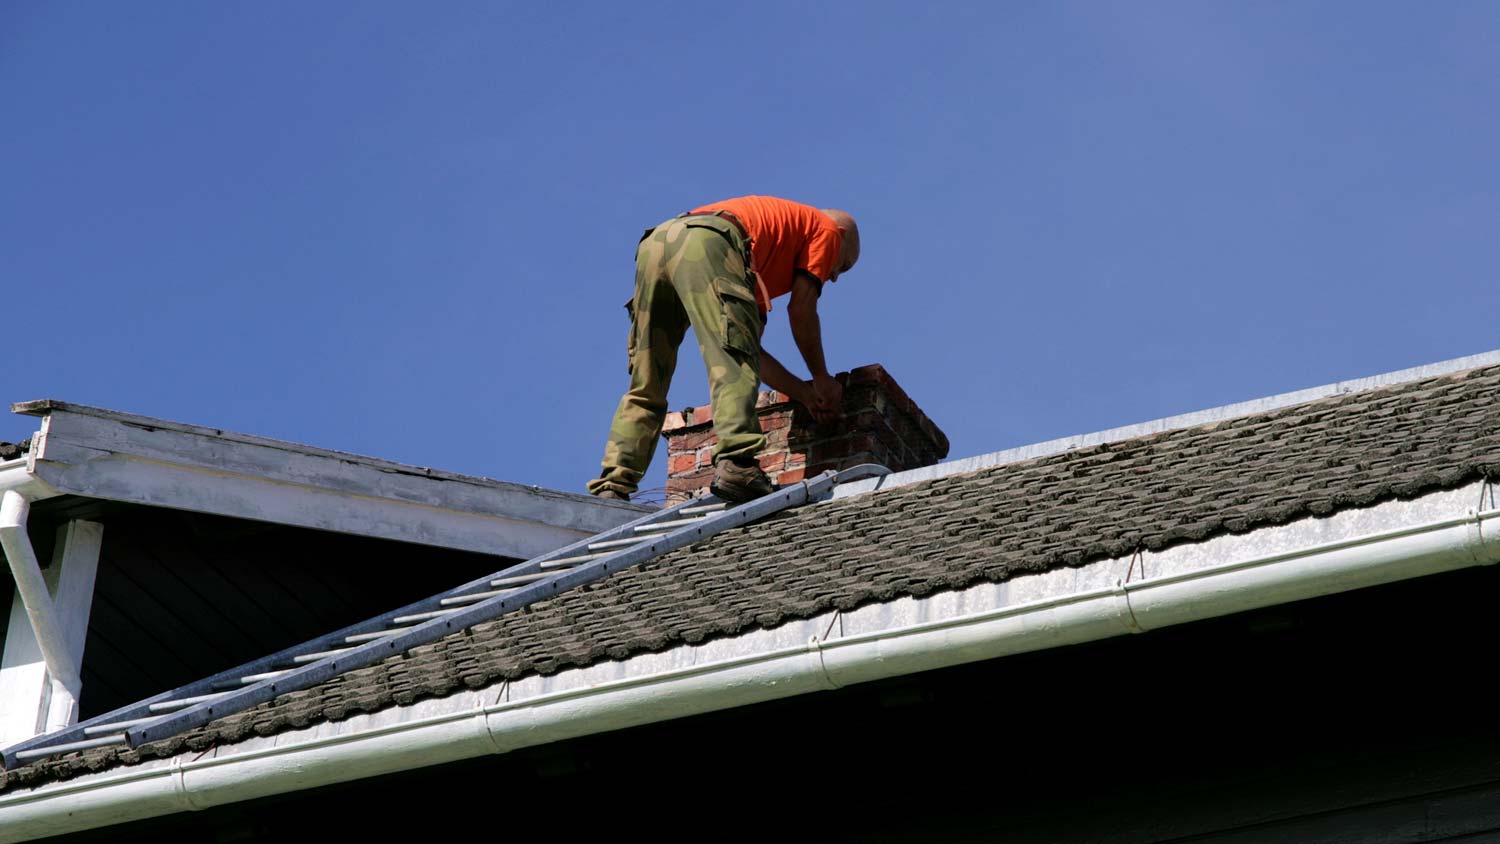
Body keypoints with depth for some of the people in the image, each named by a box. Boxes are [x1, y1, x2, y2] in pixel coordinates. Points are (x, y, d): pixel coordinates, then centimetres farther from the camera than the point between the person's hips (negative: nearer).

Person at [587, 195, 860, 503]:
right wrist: (821, 380, 25)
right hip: (706, 243, -7)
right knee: (734, 363, -16)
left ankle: (612, 487, -1)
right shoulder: (827, 228, 26)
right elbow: (801, 310, 14)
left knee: (645, 388, 9)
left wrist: (806, 394, 38)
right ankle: (735, 462, -36)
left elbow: (750, 348, 37)